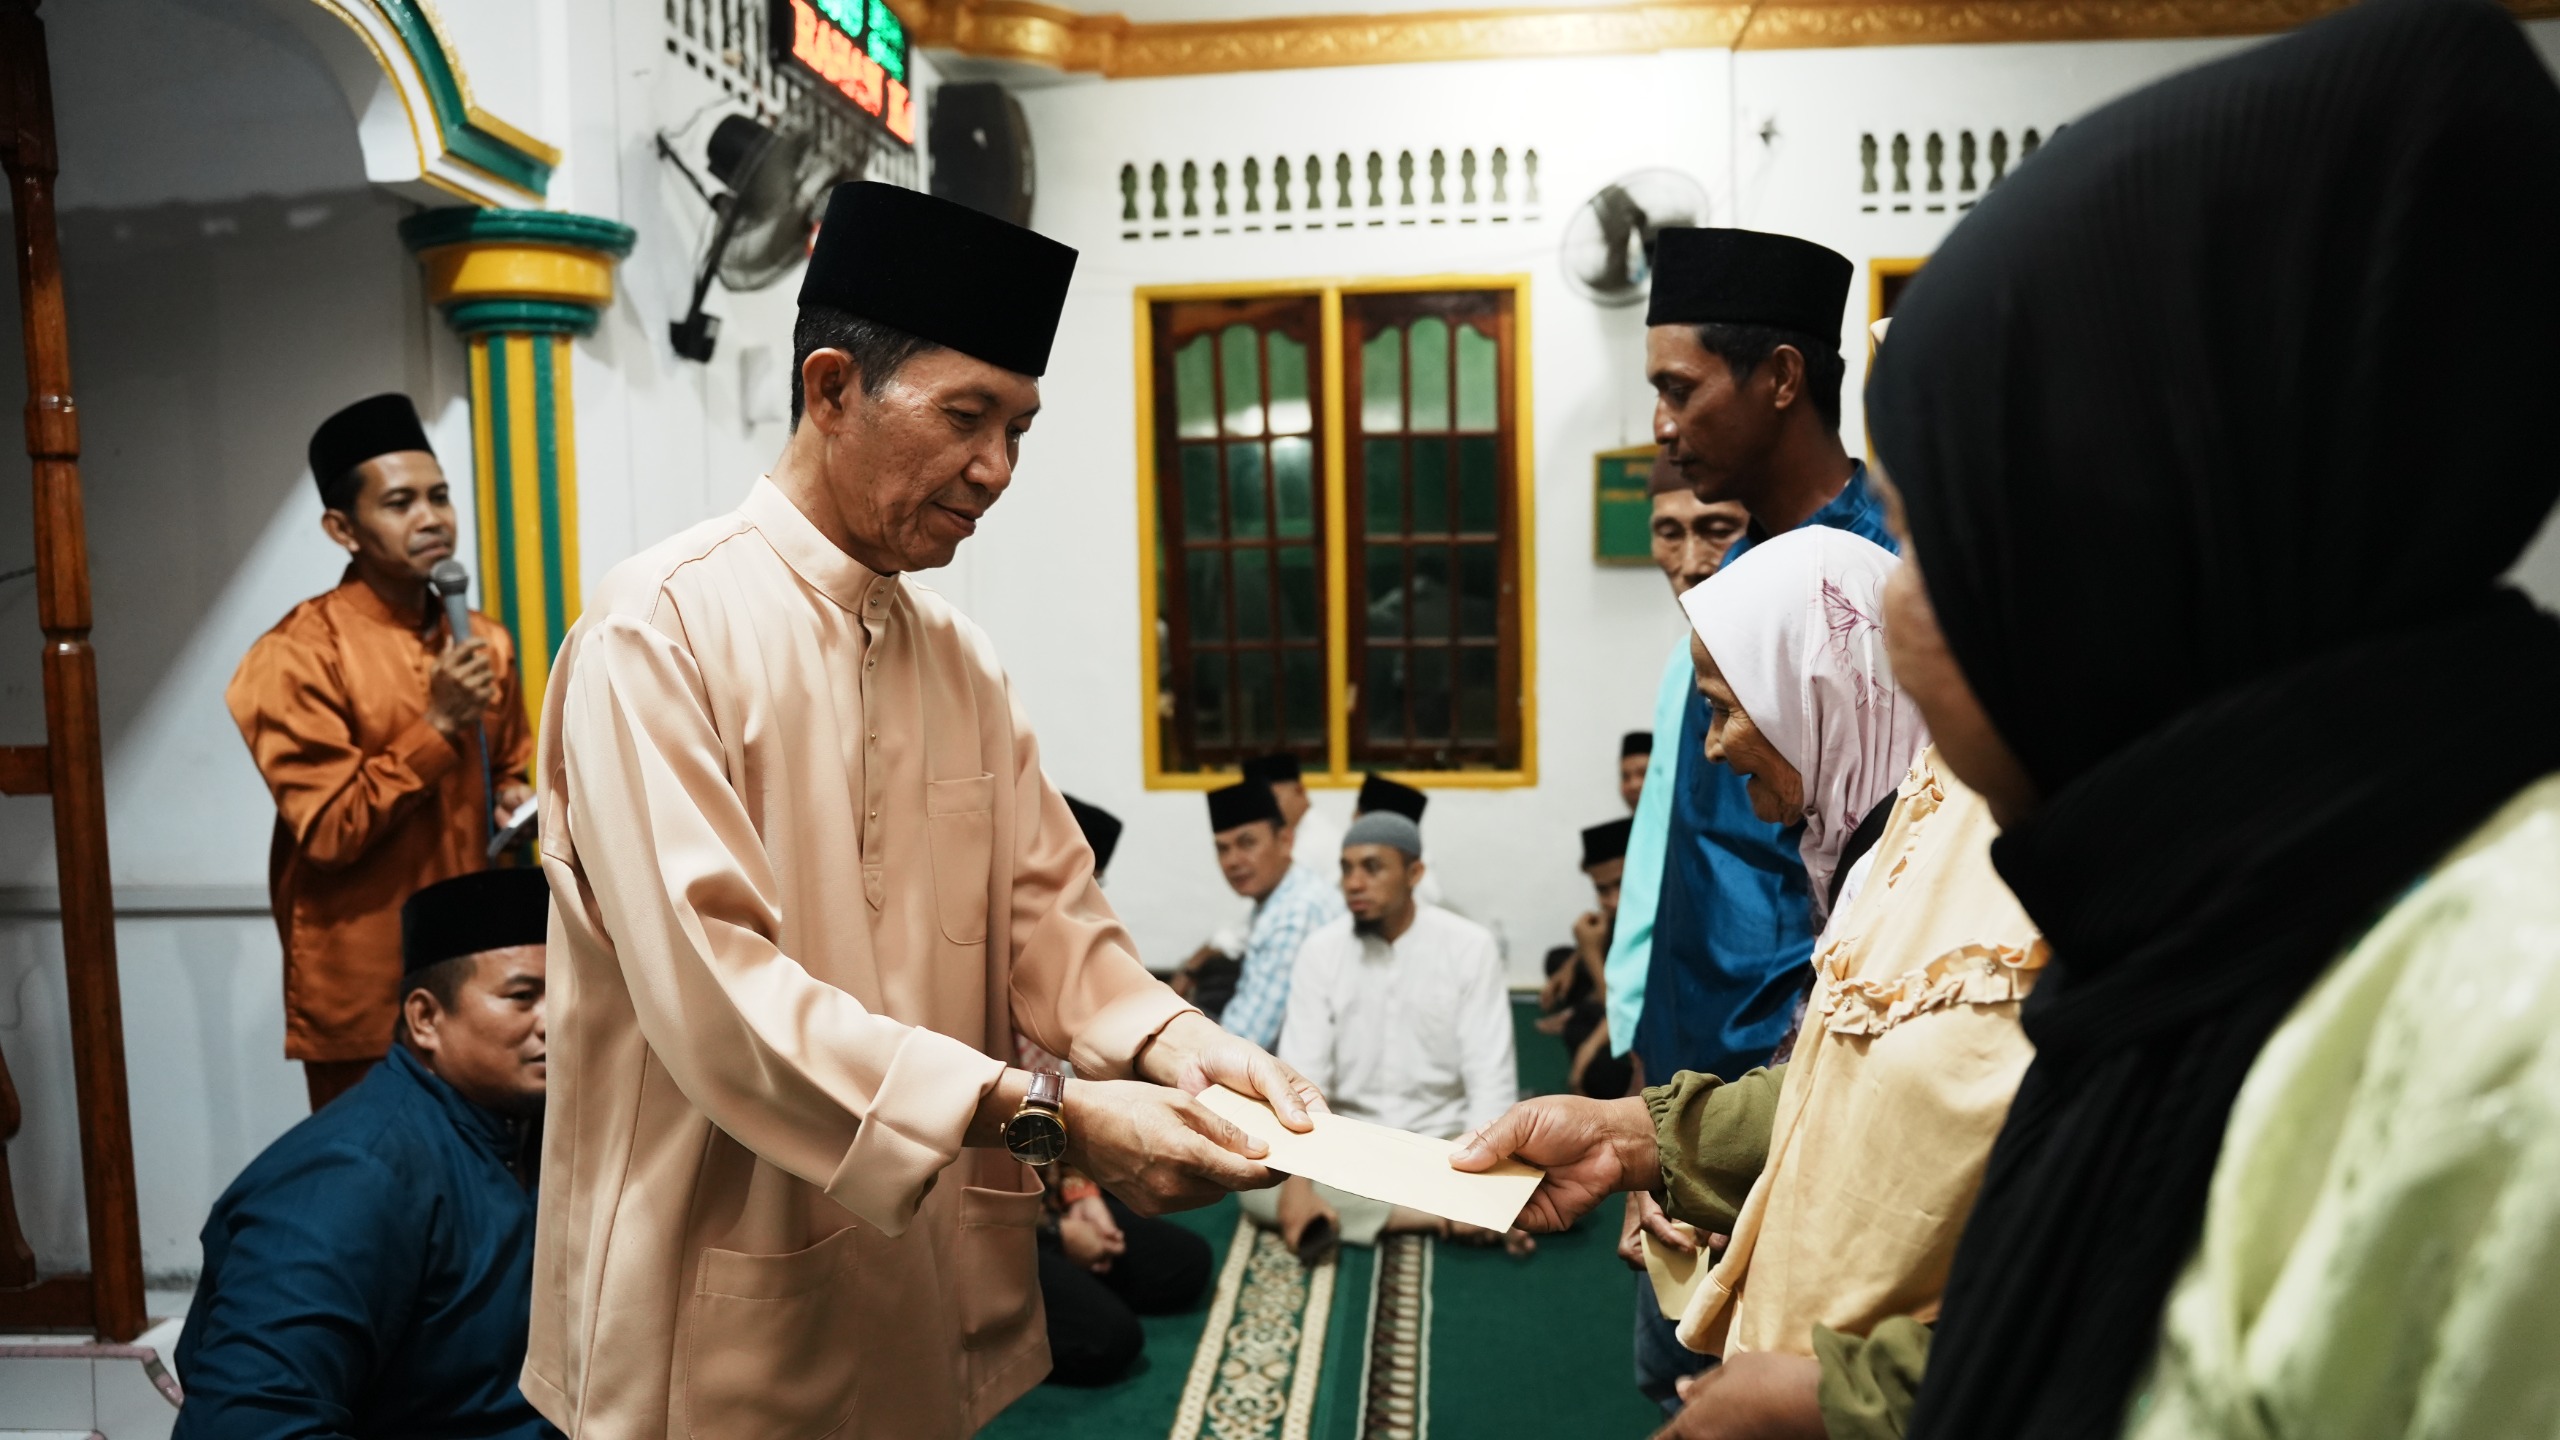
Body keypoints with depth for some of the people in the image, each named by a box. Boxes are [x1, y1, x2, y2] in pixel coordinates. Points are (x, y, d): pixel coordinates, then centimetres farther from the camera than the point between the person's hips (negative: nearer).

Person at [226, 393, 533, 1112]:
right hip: (366, 993, -5)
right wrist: (438, 724, -21)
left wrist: (516, 800, 1)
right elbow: (328, 832, -16)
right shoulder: (300, 655, -12)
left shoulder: (482, 642, 8)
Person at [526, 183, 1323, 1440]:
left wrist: (1164, 1039, -15)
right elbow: (709, 984, -25)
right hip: (738, 1317, -6)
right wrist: (1040, 1113, -29)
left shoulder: (957, 659, 7)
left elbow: (1043, 910, 4)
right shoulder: (663, 628, -16)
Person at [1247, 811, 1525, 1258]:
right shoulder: (1322, 950, -4)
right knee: (1256, 1184, -26)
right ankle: (1438, 1217, -22)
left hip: (1445, 1140, -1)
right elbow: (1301, 1076, -10)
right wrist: (1296, 1182, -26)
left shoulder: (1469, 945, -9)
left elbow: (1490, 1075, -13)